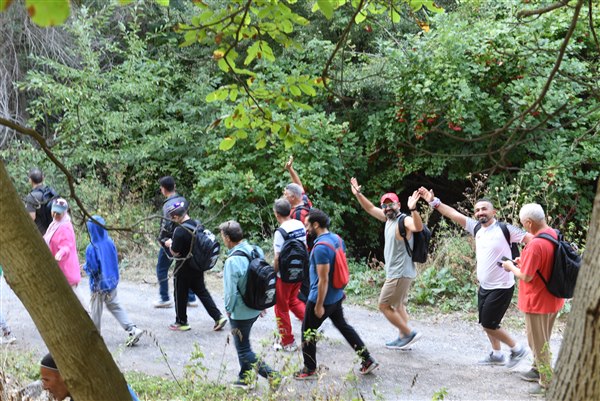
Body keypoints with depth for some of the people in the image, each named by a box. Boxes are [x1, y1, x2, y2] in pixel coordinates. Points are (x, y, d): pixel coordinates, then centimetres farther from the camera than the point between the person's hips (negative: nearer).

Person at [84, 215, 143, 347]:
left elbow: (92, 269, -19)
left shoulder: (91, 248, -23)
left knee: (96, 311, 11)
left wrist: (85, 267, 0)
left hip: (98, 284, -6)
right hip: (112, 281, 6)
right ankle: (133, 330, 3)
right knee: (115, 306, 14)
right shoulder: (110, 242, -5)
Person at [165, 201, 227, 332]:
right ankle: (218, 317, 9)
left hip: (184, 268, -7)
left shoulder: (179, 231, -24)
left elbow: (175, 252, -19)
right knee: (201, 291, 16)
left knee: (180, 295, 10)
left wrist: (170, 244, 1)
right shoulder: (198, 224, -1)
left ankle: (181, 322, 22)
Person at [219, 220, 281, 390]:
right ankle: (245, 378, 34)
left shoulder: (232, 261, -26)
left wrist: (229, 309, -4)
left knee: (244, 350, 6)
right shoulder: (256, 251, -3)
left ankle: (272, 375, 0)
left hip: (240, 312, -8)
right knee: (244, 345, 25)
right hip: (256, 308, 8)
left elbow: (231, 291, -22)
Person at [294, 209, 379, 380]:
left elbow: (323, 279, -25)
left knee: (308, 332, 8)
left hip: (322, 297, -9)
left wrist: (319, 305, -19)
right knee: (343, 325, 22)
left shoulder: (321, 247, -26)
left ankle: (309, 370, 19)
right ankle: (367, 360, 23)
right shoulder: (337, 239, 2)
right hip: (337, 295, 9)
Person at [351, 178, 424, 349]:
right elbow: (370, 208, 20)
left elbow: (418, 227, -41)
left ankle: (409, 333, -2)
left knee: (384, 305, -4)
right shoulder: (389, 218, 7)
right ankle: (403, 338, 21)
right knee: (398, 306, 15)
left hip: (400, 273, -10)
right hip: (395, 272, 10)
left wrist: (413, 209, -56)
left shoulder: (405, 221, -19)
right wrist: (357, 193, 13)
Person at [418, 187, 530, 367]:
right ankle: (497, 354, 33)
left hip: (501, 288, -8)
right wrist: (434, 202, 0)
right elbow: (454, 215, 5)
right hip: (484, 286, 8)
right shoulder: (476, 228, 4)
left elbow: (531, 239, -18)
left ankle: (517, 349, 13)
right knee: (486, 323, 16)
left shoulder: (505, 229, -15)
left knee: (489, 324, -4)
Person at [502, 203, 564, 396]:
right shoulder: (555, 235, -1)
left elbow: (526, 277, -24)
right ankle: (538, 370, 40)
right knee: (542, 340, 25)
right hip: (553, 299, 9)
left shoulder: (535, 245, -29)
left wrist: (512, 267, -7)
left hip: (538, 302, -9)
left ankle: (547, 383, 13)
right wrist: (524, 261, 9)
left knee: (538, 343, 5)